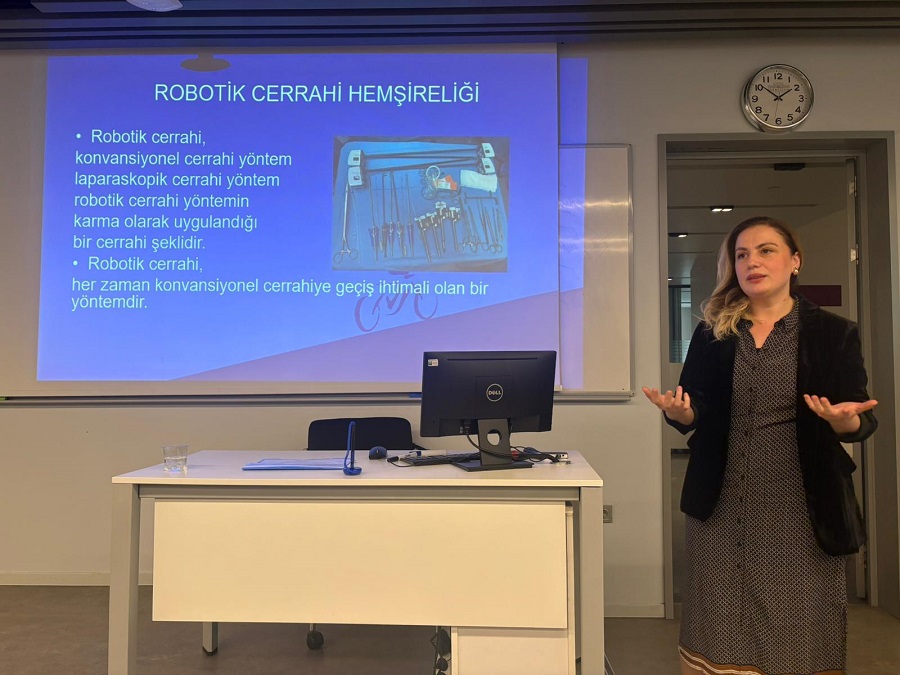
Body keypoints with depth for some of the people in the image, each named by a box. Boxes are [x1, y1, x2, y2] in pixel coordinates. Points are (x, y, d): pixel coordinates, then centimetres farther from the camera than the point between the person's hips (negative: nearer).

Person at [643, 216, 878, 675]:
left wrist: (845, 420, -25)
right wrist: (678, 412, -18)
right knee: (722, 632, 11)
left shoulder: (833, 333, 0)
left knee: (799, 633, 8)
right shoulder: (711, 333, 5)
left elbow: (861, 421, -2)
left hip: (800, 506, -1)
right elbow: (694, 412, 5)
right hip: (720, 504, 2)